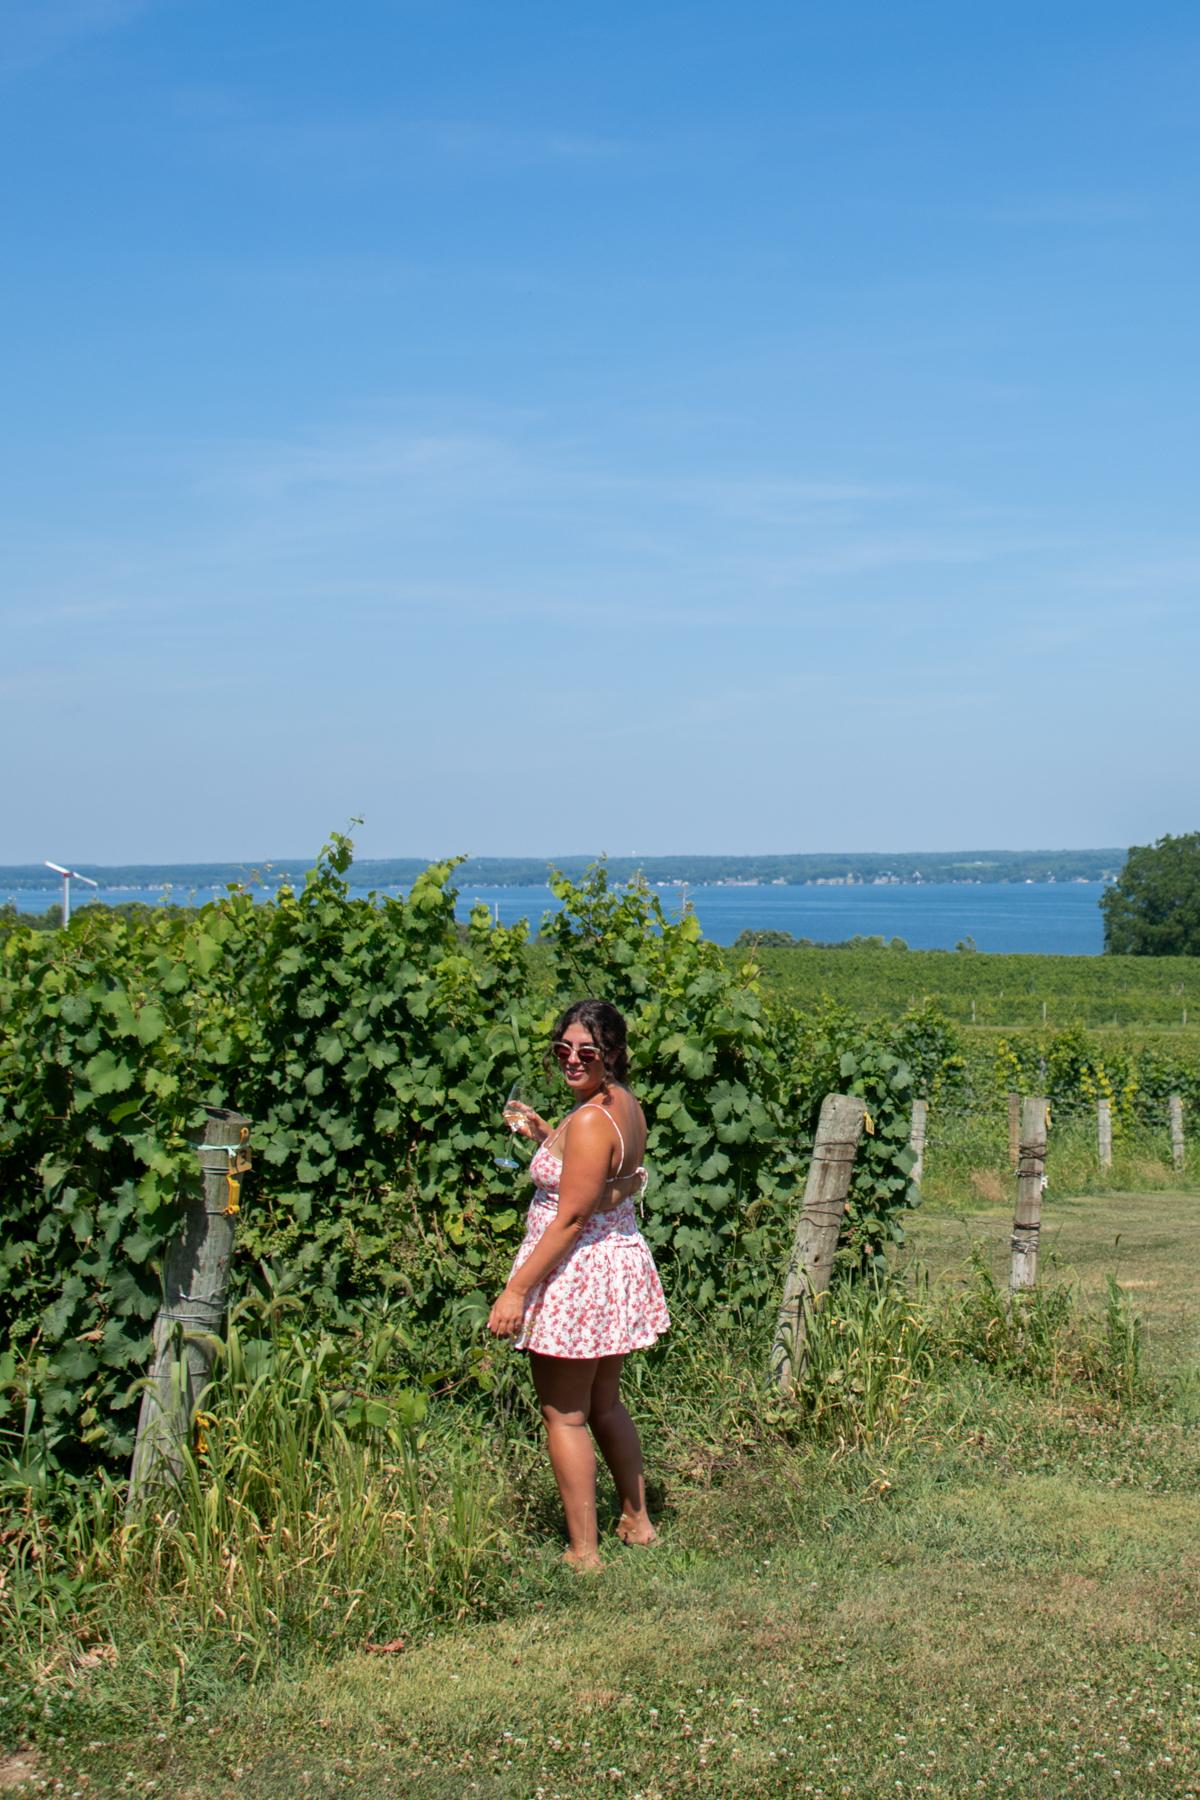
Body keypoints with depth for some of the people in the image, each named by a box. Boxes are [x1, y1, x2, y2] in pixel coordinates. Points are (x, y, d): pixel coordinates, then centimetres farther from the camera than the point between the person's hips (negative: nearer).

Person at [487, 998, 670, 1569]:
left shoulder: (590, 1120, -22)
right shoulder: (626, 1106, 6)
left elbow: (571, 1218, -24)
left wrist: (516, 1290, -21)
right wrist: (545, 1136, 16)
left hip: (576, 1273, -9)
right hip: (619, 1261, 10)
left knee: (564, 1416, 2)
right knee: (605, 1405, 23)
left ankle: (583, 1553, 9)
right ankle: (637, 1522, 35)